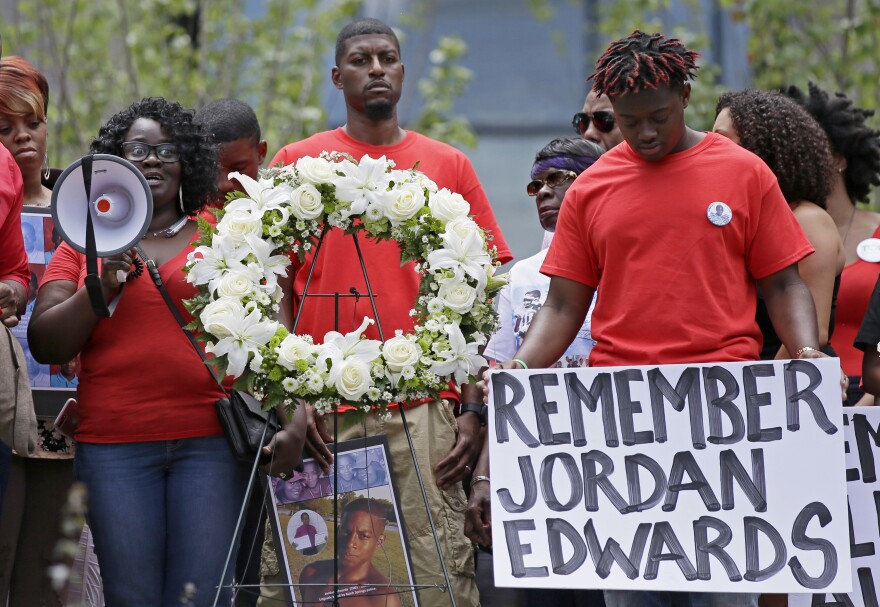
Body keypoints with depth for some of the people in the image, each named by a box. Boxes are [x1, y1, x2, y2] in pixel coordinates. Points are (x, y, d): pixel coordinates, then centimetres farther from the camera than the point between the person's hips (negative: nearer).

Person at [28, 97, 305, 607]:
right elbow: (46, 344, 6)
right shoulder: (84, 246, 13)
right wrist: (101, 288, -9)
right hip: (115, 445, 1)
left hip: (211, 442, -1)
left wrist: (291, 420, -7)